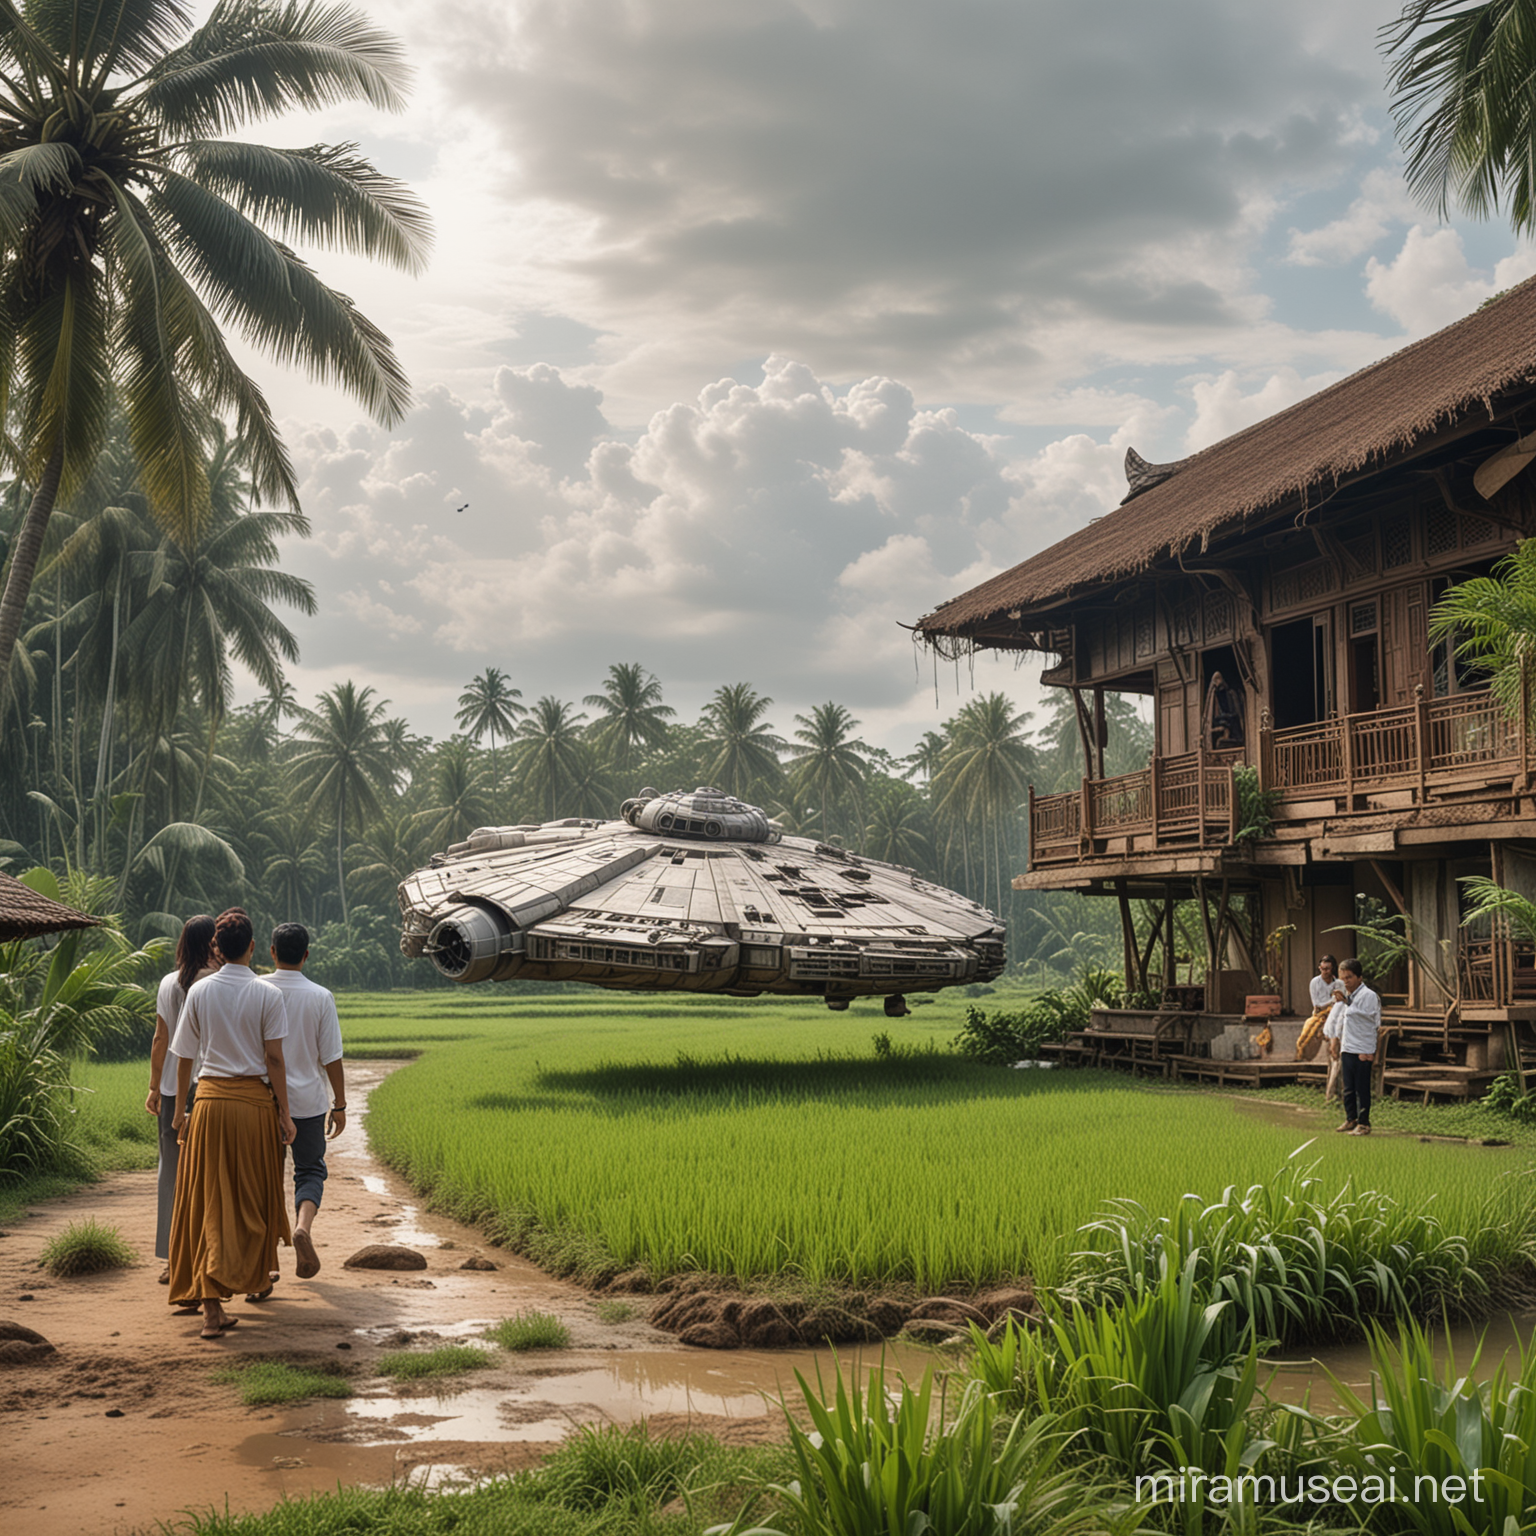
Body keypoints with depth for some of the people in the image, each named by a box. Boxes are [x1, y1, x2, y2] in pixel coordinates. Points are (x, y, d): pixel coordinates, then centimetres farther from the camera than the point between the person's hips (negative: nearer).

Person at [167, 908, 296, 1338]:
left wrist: (180, 1110, 16)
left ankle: (211, 1304, -2)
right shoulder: (267, 994, -5)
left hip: (210, 1099, 2)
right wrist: (284, 1113, 0)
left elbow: (185, 1057, 6)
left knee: (208, 1200, 5)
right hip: (254, 1100, -2)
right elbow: (274, 1059, -6)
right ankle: (249, 1278, 15)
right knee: (252, 1197, 13)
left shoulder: (199, 991, 2)